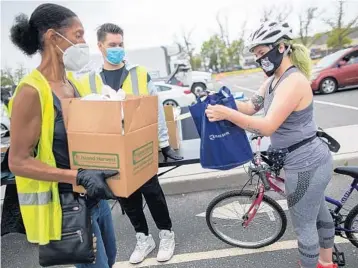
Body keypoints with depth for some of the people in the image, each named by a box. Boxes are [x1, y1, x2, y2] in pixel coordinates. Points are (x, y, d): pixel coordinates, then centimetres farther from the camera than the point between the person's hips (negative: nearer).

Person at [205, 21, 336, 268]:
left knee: (304, 225, 8)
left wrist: (227, 114, -36)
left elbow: (267, 126, -31)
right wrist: (222, 103, -13)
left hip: (305, 164, -11)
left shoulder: (293, 81, -24)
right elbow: (251, 107, 2)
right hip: (309, 160, 11)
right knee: (319, 213, 27)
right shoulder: (275, 79, 6)